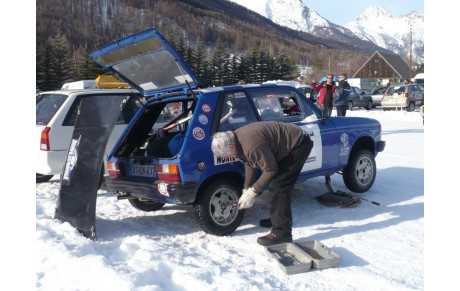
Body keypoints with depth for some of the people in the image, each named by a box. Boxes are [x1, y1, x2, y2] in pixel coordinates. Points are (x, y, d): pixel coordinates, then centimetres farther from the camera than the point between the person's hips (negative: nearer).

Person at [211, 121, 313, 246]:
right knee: (274, 184, 18)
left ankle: (281, 233, -13)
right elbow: (250, 165, 9)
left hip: (299, 145, -10)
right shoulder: (236, 140, -3)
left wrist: (252, 192, -17)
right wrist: (246, 190, 6)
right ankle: (277, 218, 35)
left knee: (278, 186, -16)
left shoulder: (252, 145, -34)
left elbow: (270, 170, -23)